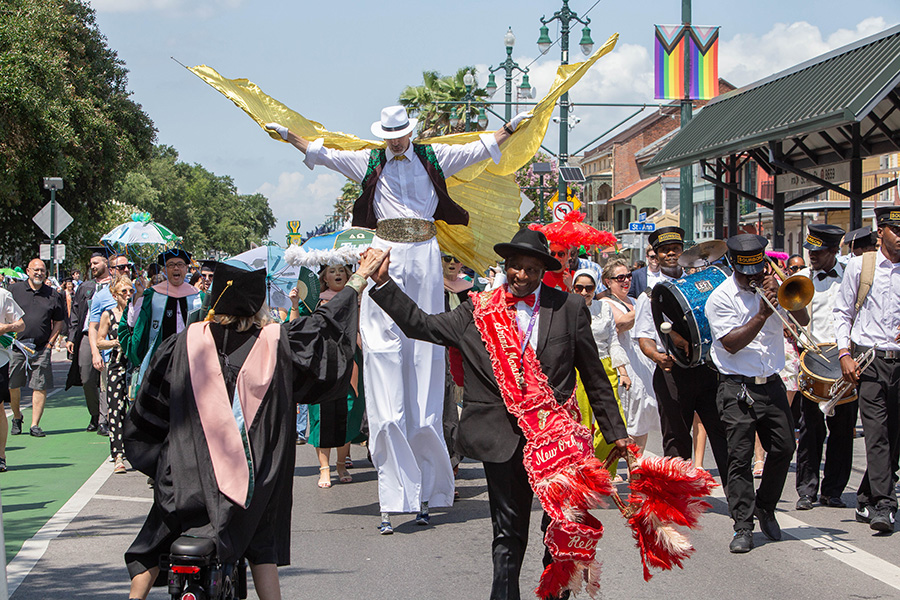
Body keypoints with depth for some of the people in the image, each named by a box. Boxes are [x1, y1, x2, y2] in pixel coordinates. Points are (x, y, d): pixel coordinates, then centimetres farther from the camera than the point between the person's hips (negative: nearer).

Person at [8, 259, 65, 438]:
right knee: (11, 386, 4)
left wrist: (50, 343, 4)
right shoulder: (14, 290, 4)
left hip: (41, 348, 0)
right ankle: (17, 418, 26)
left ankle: (35, 425, -1)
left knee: (40, 387, -5)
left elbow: (59, 321, 14)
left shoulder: (53, 295, 8)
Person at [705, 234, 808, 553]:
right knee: (740, 456, -8)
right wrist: (762, 314, -22)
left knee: (783, 448, 6)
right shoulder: (721, 297, -8)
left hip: (771, 383, 5)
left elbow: (802, 320, 1)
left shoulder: (773, 285, 7)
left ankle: (765, 509, 26)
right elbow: (731, 343, -16)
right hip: (737, 386, -5)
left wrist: (782, 295, -15)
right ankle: (743, 526, -4)